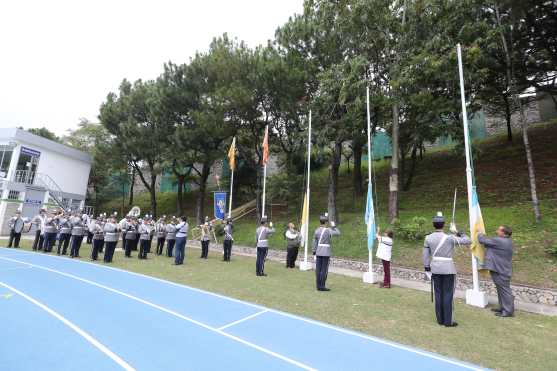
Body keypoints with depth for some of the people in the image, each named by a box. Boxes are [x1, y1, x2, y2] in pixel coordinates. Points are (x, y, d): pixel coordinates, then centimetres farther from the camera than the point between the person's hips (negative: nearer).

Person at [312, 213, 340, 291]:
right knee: (324, 270, 1)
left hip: (318, 252, 5)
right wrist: (333, 226, 9)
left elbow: (314, 242, 7)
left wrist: (314, 252, 13)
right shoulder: (328, 230, -12)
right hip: (326, 253, -5)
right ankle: (322, 286, 5)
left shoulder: (317, 231, 5)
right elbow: (338, 233, -2)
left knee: (318, 269, 7)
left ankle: (318, 286, 14)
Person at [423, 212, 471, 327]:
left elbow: (426, 255, 3)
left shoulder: (428, 238, -3)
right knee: (448, 295, 5)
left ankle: (440, 319, 21)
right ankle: (448, 321, 11)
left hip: (435, 269, 4)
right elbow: (468, 241, -6)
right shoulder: (449, 237, -14)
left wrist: (427, 268, 13)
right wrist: (457, 232, 3)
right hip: (448, 269, -3)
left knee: (438, 294, 11)